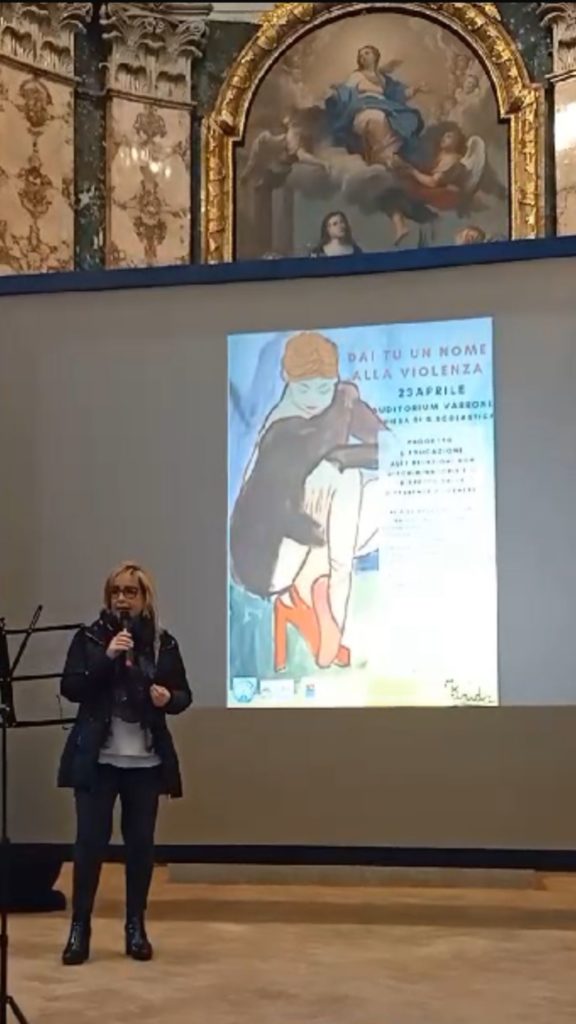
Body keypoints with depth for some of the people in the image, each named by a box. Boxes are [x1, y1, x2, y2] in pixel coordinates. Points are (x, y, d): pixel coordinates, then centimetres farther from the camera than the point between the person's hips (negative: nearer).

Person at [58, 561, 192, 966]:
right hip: (97, 759, -1)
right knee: (90, 841, -2)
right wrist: (107, 656, -19)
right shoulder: (89, 638, 0)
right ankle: (80, 928, 8)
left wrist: (168, 698, -14)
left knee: (141, 843, 6)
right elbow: (70, 688, -9)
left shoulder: (164, 643, 4)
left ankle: (136, 927, 17)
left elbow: (184, 696, 9)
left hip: (146, 761, 2)